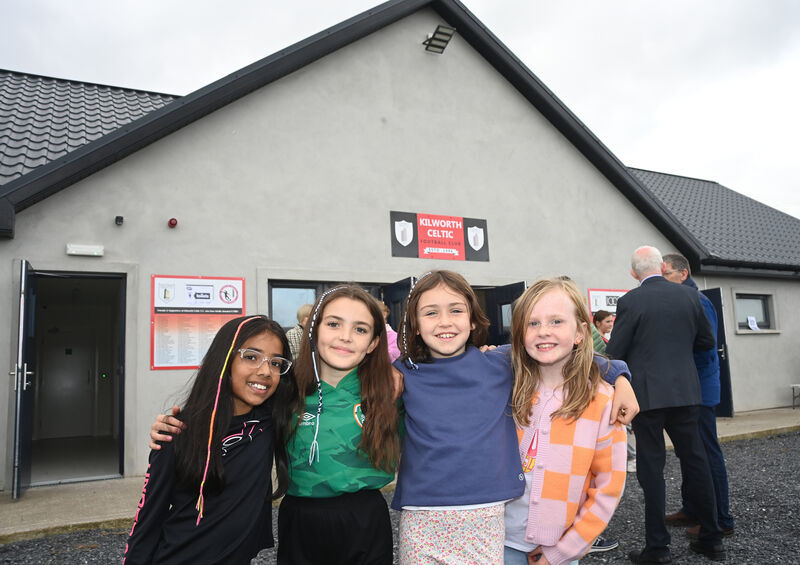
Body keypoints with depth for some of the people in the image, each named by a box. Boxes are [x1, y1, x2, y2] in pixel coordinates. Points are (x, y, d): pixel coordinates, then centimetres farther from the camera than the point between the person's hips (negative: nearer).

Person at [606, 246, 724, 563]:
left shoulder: (630, 301, -10)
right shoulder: (688, 295, 3)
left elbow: (614, 353, -8)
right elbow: (706, 341, 12)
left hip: (648, 394, -4)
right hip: (685, 391, 5)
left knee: (651, 467, 2)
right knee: (695, 460, 14)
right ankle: (711, 539, 24)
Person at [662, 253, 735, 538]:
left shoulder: (697, 302, -14)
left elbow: (705, 348, -21)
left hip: (698, 390, -9)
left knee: (708, 454, -2)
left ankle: (721, 521, 8)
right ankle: (692, 510, 27)